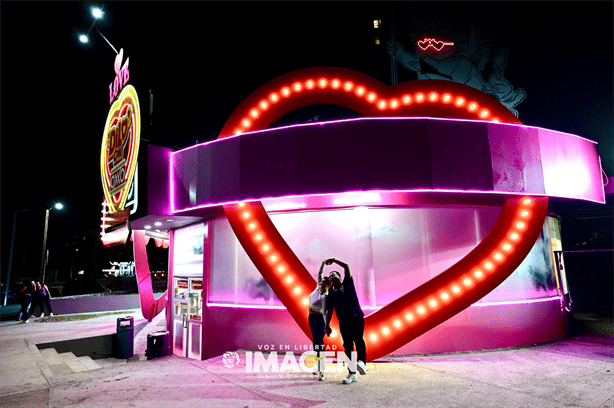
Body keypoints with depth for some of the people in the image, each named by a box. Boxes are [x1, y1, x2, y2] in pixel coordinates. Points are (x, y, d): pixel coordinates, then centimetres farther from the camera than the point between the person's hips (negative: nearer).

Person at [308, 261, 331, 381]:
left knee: (317, 343, -17)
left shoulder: (325, 296, -22)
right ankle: (320, 367, 27)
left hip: (320, 320, -8)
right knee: (318, 342, 15)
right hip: (312, 318, 8)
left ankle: (321, 372, -18)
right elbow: (319, 274, 6)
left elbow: (324, 311, -35)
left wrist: (327, 326, -44)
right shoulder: (318, 288, -3)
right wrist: (323, 263, -1)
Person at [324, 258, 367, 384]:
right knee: (347, 346, 1)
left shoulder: (347, 284, 11)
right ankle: (352, 373, 3)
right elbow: (329, 311, 12)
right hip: (343, 322, 2)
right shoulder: (331, 294, 15)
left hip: (357, 318, -2)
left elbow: (346, 267, 3)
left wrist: (334, 260, 7)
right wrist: (327, 325, 2)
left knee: (358, 338, -23)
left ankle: (362, 361, -32)